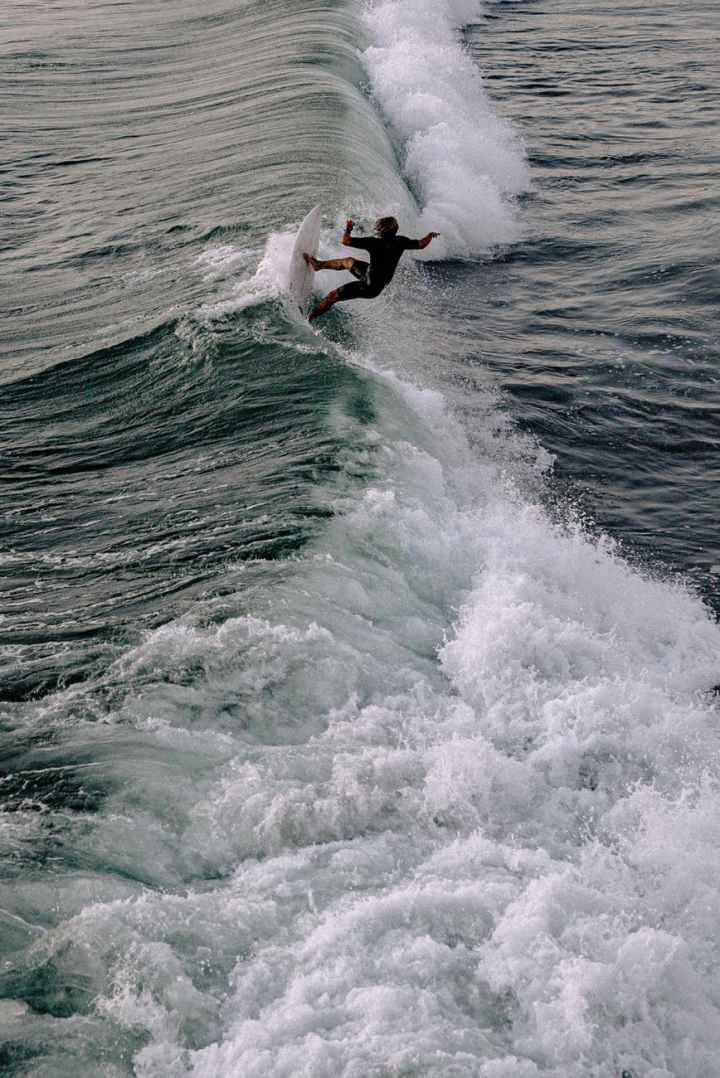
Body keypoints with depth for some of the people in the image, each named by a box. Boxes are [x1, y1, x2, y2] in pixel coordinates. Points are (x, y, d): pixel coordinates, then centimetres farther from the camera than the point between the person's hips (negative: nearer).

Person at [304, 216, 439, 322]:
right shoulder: (400, 241, -13)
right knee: (349, 261, 27)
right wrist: (430, 235, 23)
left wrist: (348, 229, -5)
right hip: (380, 284, 7)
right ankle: (319, 264, 45)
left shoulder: (374, 242, -28)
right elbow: (421, 244, 3)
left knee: (332, 296, 6)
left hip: (368, 286, -7)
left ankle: (308, 318, 17)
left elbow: (345, 241, -26)